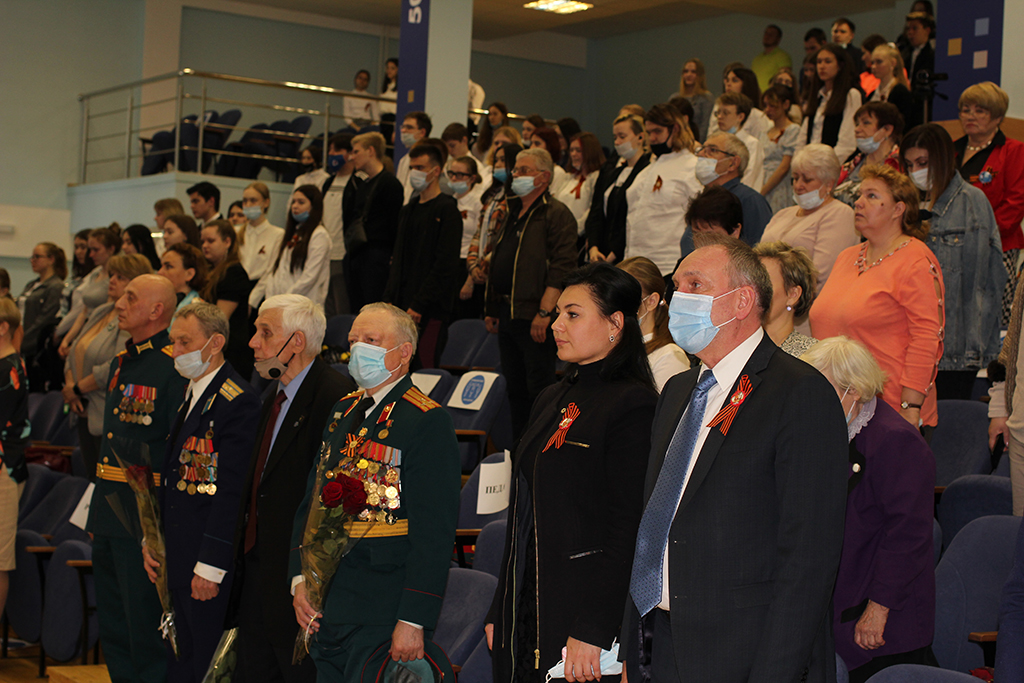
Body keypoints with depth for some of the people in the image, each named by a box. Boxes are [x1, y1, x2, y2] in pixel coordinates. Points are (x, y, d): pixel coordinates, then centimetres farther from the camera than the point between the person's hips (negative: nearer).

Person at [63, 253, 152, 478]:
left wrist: (77, 389, -12)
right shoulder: (100, 312, 16)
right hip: (86, 413, 9)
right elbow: (75, 353, 17)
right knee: (93, 479, 13)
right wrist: (70, 385, -1)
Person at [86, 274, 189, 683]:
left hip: (145, 520, -9)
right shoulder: (120, 364, 15)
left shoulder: (176, 369, -14)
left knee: (146, 630, -3)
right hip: (109, 516, 9)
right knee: (113, 631, 15)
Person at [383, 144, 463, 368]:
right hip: (402, 305, 7)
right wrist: (390, 297, 10)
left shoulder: (447, 209, -6)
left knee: (425, 365, -10)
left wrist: (419, 304, -16)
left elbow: (446, 264, -13)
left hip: (432, 308, -7)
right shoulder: (408, 210, 18)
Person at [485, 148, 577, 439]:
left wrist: (544, 311, -23)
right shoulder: (512, 213, 19)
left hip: (533, 316, -9)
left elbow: (562, 267, -17)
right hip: (506, 314, 9)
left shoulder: (556, 214, -8)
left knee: (538, 389, -6)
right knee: (515, 389, 13)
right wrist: (491, 309, 19)